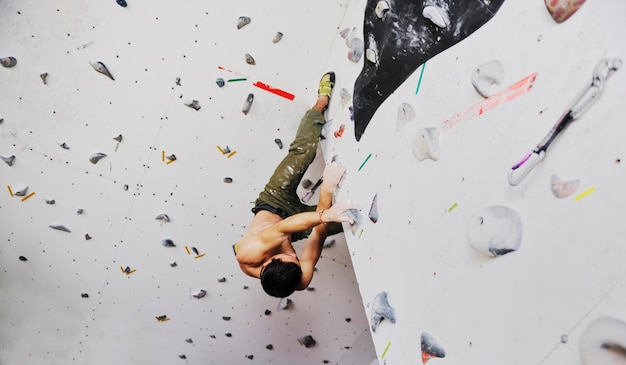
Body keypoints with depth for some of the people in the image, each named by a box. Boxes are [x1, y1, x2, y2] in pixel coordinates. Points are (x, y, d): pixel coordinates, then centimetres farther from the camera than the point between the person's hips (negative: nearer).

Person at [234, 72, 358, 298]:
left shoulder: (247, 255, -37)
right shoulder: (301, 282, -35)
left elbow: (281, 229, -43)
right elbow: (320, 232, -38)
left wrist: (324, 215, -53)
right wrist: (327, 189, -48)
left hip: (274, 205, 1)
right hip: (293, 222, 0)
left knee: (303, 150, -13)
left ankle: (322, 101, 12)